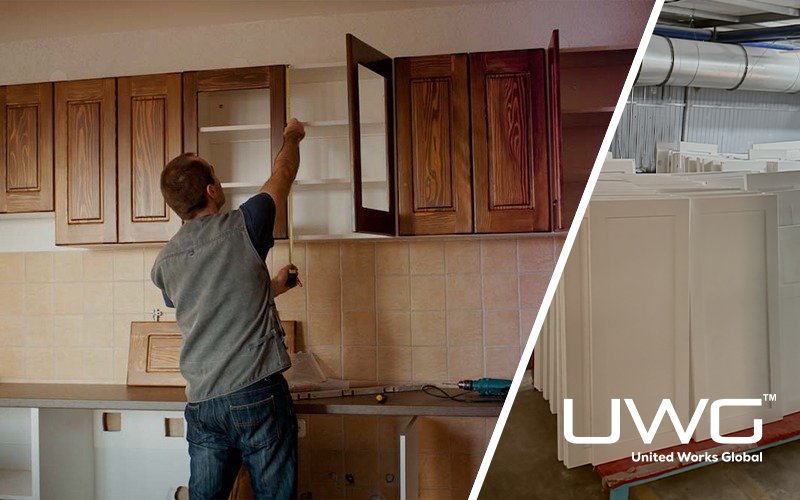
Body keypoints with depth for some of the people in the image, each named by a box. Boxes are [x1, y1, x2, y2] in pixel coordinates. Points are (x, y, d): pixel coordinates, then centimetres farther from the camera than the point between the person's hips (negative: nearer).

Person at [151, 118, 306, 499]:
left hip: (201, 404, 5)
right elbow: (283, 174, 10)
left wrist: (270, 288, 32)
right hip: (258, 396, -4)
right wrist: (292, 137, 29)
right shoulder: (241, 228, -8)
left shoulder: (163, 263, 6)